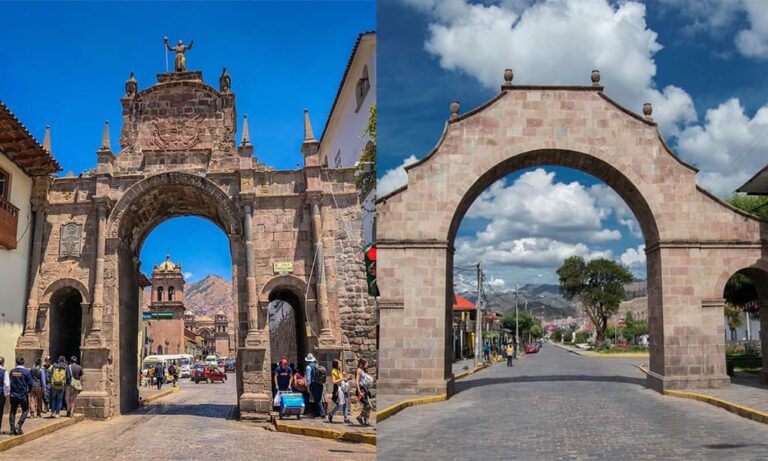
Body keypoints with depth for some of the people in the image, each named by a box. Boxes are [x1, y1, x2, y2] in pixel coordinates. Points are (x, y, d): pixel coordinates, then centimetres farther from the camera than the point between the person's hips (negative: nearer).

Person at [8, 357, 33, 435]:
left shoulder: (11, 372, -1)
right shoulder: (26, 372, -10)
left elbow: (9, 383, 4)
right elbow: (30, 384, -7)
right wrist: (28, 391, 12)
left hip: (13, 395, 3)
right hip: (23, 395, -3)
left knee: (12, 411, 12)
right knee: (25, 410, 11)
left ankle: (12, 429, 9)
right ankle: (19, 426, -6)